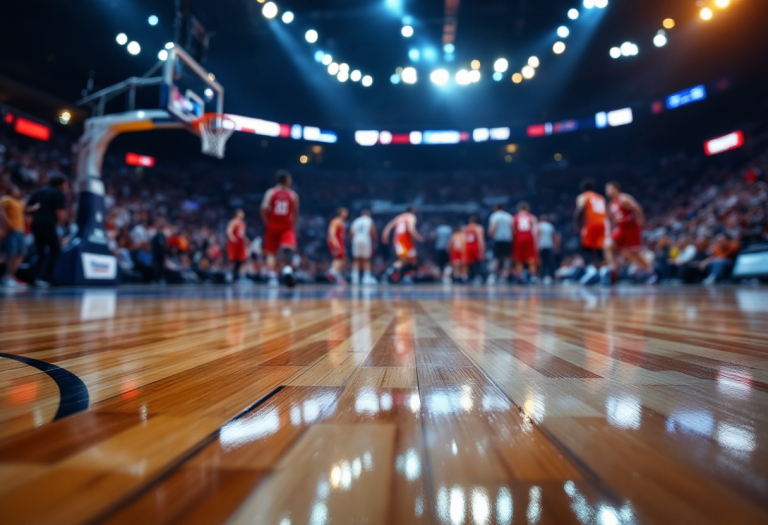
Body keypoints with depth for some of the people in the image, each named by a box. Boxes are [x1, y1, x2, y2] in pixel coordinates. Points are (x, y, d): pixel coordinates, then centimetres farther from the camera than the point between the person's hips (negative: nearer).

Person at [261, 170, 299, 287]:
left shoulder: (270, 192, 0)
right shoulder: (293, 195, 3)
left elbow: (264, 208, -15)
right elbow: (295, 214, 2)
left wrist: (267, 222, -2)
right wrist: (293, 226, 15)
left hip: (272, 227, 1)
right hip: (286, 227, -1)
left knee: (271, 253, 10)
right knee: (289, 249, -10)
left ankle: (272, 276, 0)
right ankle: (287, 269, -37)